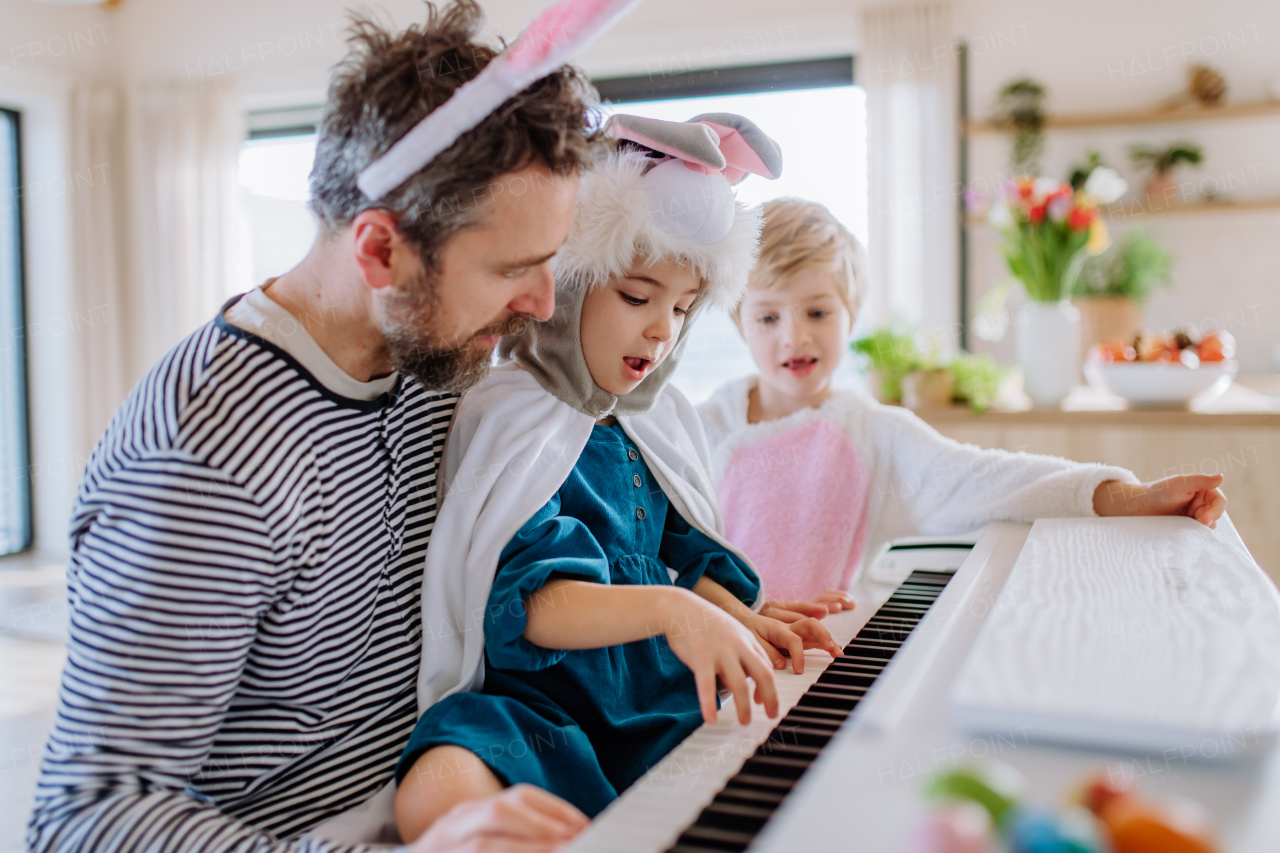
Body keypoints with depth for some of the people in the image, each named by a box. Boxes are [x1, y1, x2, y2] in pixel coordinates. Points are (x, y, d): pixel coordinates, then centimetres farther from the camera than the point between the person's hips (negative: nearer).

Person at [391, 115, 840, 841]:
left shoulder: (658, 421, 14)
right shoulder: (511, 425, -10)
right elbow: (529, 601, -22)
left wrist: (739, 618, 2)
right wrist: (669, 610, -37)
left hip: (660, 697, 7)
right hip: (539, 700, -6)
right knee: (440, 796, -37)